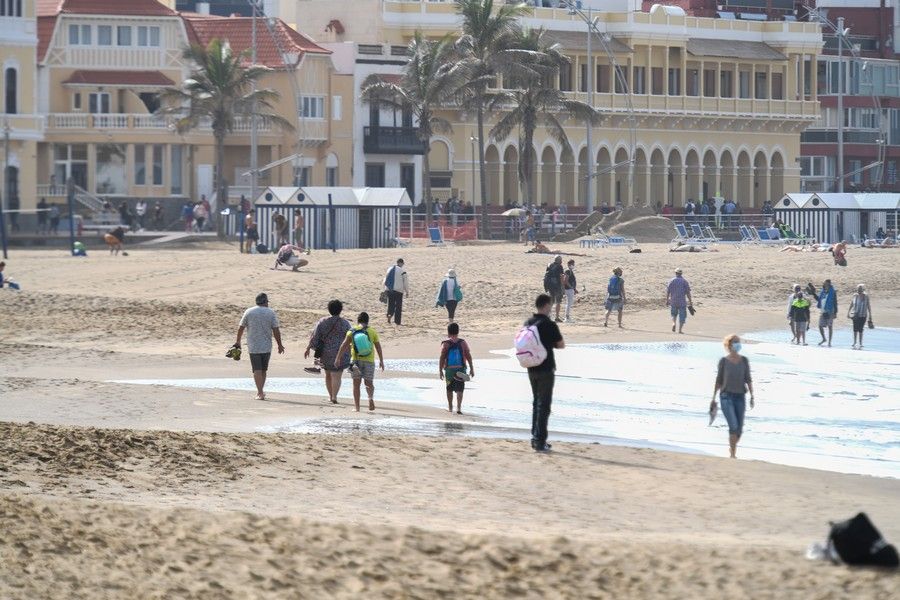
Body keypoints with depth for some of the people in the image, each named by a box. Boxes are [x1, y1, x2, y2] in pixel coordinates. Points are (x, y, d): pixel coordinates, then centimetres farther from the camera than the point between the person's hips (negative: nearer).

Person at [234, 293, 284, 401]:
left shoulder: (249, 312, 0)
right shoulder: (271, 313, -1)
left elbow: (241, 327, 5)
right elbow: (276, 330, -5)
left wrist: (238, 341, 18)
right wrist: (280, 345, 3)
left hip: (253, 347, -1)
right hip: (266, 346, 1)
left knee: (257, 370, -3)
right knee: (263, 370, 15)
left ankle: (260, 393, -13)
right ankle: (260, 392, 22)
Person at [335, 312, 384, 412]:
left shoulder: (352, 332, -1)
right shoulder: (373, 332, 2)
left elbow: (343, 346, -8)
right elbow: (378, 347, 7)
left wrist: (337, 359, -7)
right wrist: (381, 361, 17)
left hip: (356, 360, -1)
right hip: (369, 361, 1)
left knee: (356, 384, 8)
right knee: (369, 383, 12)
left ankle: (356, 406, 1)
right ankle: (371, 397, -19)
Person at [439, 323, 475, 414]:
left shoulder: (445, 344, -6)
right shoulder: (463, 343, 0)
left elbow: (442, 358, -8)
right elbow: (468, 356, 0)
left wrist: (440, 370, -2)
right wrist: (471, 369, 6)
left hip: (449, 369, 0)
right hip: (461, 370, 1)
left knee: (449, 389, 16)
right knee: (459, 389, -1)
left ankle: (450, 407, 28)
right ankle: (459, 407, -16)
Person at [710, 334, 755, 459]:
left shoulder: (744, 360, 4)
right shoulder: (724, 361, -1)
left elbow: (748, 379, 5)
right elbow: (719, 380, 6)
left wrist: (752, 396, -5)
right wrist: (713, 398, 8)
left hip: (740, 397, 3)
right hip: (726, 396, -3)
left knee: (739, 429, 5)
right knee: (733, 426, -18)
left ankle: (733, 448, 32)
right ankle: (733, 455, -11)